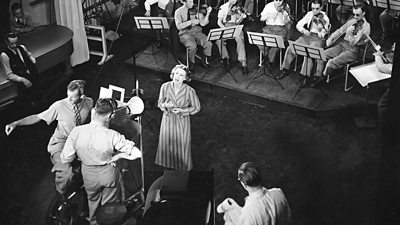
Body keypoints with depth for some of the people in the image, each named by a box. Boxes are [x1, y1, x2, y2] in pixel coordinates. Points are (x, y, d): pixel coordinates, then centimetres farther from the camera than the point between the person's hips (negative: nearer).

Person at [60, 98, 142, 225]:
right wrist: (118, 155, -12)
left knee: (93, 201, 33)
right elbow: (137, 153, -26)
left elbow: (65, 159, -15)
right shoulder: (112, 136, -27)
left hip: (89, 175, 3)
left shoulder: (77, 131, -23)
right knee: (109, 205, 25)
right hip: (109, 174, -2)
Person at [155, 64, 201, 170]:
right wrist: (165, 105, -23)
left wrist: (182, 110, -21)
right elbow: (160, 102, 0)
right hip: (168, 119, 2)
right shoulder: (165, 87, -16)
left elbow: (196, 107, -8)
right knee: (167, 143, 20)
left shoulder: (190, 91, -22)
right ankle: (168, 163, 48)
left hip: (182, 121, -2)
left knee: (182, 145, 13)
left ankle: (182, 166, 40)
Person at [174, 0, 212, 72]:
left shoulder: (196, 10, 6)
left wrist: (208, 13, -16)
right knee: (192, 46, -33)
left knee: (208, 43, -23)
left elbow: (203, 23, -2)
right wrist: (191, 22, -21)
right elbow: (179, 26, -14)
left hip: (197, 31, 3)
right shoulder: (179, 11, -2)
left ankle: (206, 61, 2)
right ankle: (191, 63, -7)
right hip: (185, 33, -3)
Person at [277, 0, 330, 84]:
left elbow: (321, 35, -14)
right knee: (290, 49, -13)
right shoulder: (309, 14, 9)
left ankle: (306, 76, -25)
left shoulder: (324, 18, -5)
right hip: (306, 36, 5)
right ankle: (285, 70, 3)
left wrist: (319, 23, -28)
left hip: (317, 39, -5)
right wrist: (303, 30, -13)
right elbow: (298, 25, 7)